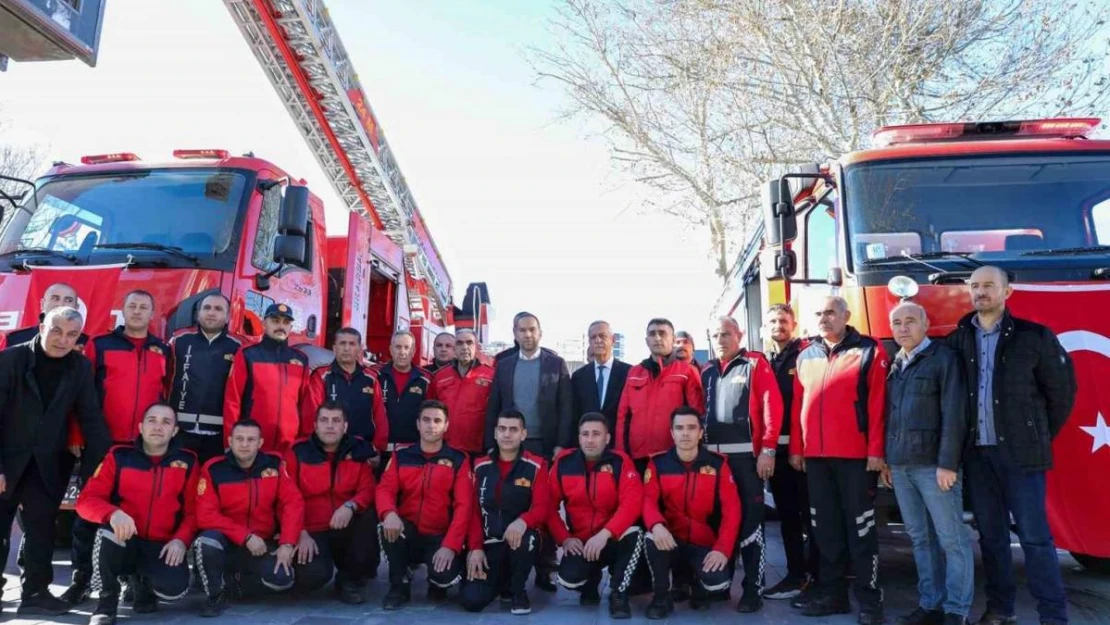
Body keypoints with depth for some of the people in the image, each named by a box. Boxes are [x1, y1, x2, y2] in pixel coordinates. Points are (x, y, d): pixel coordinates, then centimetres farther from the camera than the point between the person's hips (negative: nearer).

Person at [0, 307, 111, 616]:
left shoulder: (80, 367, -2)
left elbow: (91, 418, -1)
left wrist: (100, 466, -6)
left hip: (48, 465, 2)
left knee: (41, 530, 4)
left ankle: (35, 593, 15)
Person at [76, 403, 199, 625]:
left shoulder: (187, 462, 1)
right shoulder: (119, 456, 0)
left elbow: (193, 510, 1)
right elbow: (87, 500, -6)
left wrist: (181, 540, -18)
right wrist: (113, 513, -28)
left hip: (163, 547, 0)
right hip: (123, 541, 0)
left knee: (175, 587, -27)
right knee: (107, 532, -35)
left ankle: (142, 582, 15)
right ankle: (106, 602, -7)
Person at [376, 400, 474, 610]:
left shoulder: (459, 460, -2)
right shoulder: (401, 456, 5)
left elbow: (464, 505, -9)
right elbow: (385, 489, -7)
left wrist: (450, 545, -21)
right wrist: (389, 513, -31)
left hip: (440, 538, -2)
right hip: (407, 533, 2)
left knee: (446, 576, -29)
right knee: (388, 527, -30)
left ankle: (438, 582, 13)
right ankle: (399, 586, -5)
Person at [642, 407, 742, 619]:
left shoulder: (718, 464, -2)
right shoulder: (658, 463, -2)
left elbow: (732, 509, -7)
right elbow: (648, 500, -13)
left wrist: (722, 548, -19)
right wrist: (656, 525, -36)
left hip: (705, 545, 0)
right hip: (671, 541, 0)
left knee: (718, 581, -27)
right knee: (652, 538, -33)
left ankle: (699, 586, 13)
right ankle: (662, 597, -8)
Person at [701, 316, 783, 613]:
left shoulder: (755, 364, 1)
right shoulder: (707, 372, 15)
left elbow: (772, 405, -7)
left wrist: (768, 449, -13)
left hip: (746, 455, -4)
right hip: (712, 455, 5)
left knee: (750, 521, 0)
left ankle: (753, 589, 8)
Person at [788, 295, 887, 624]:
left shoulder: (869, 351, -1)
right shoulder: (805, 356, 13)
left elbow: (877, 403, -7)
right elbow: (797, 404, 12)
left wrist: (876, 450, -12)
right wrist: (796, 448, 9)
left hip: (856, 455, -5)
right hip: (815, 456, 5)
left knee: (860, 527, 2)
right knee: (826, 528, 11)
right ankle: (832, 593, 22)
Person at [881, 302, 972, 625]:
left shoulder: (944, 358, -4)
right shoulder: (895, 364, 15)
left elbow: (954, 414, -11)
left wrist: (947, 463, -16)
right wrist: (886, 459, 13)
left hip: (933, 464, -6)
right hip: (900, 465, 6)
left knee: (952, 539, 1)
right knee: (921, 538, 11)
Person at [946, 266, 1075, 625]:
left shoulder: (1033, 336, -2)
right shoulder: (958, 341, 6)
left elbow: (1062, 388, 4)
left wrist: (1040, 435, 6)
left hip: (1020, 451, -3)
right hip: (977, 452, 3)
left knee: (1034, 535, -1)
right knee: (990, 534, 11)